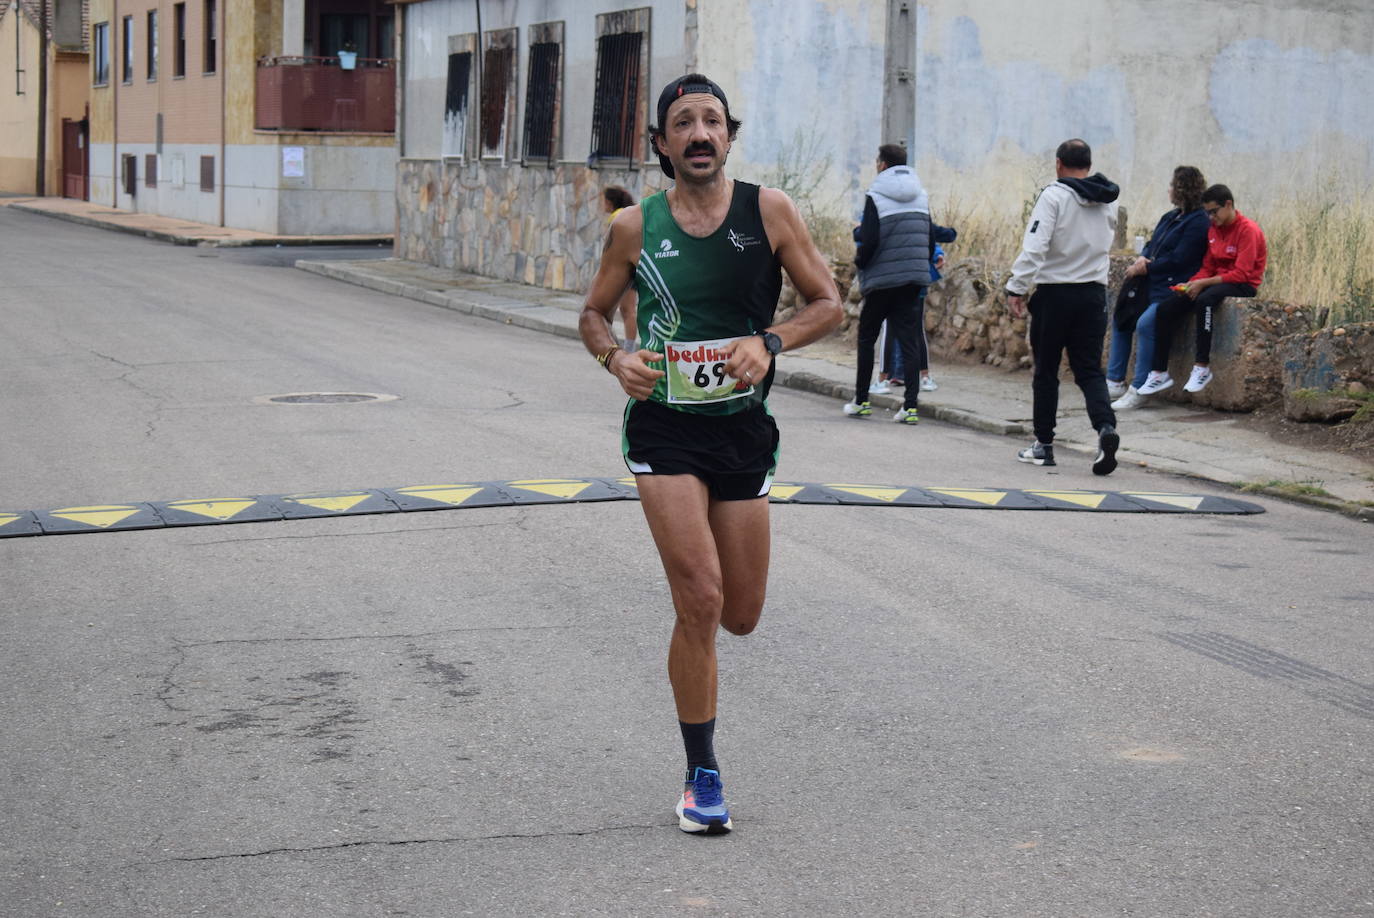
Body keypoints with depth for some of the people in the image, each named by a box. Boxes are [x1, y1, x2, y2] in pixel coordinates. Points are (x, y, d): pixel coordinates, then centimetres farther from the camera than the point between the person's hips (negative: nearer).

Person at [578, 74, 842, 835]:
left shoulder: (768, 210, -2)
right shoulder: (635, 227, -1)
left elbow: (827, 304, 2)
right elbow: (594, 313, 12)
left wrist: (768, 342, -16)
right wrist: (615, 358, -10)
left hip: (743, 429, 2)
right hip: (664, 429, -2)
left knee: (741, 616, 8)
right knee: (701, 603, -14)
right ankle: (701, 776, 1)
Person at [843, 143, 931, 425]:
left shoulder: (876, 197, -9)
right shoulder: (921, 196, 10)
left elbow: (870, 241, -16)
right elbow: (930, 240, 10)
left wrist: (859, 261, 2)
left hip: (883, 278, -5)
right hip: (914, 278, 5)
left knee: (866, 338, 10)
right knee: (908, 339, 3)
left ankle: (861, 400, 14)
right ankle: (910, 405, -6)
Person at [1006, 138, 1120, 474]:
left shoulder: (1054, 195, -10)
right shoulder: (1106, 202, 8)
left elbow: (1034, 246, -18)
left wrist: (1017, 287, -16)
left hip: (1055, 292, -4)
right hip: (1094, 292, 4)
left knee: (1046, 371, 8)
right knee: (1090, 370, 5)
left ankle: (1043, 444, 13)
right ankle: (1105, 427, -19)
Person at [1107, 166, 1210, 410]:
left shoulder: (1197, 222, -12)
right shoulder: (1170, 217, 17)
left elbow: (1177, 260, -19)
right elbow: (1152, 244, 21)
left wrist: (1145, 268, -12)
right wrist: (1142, 259, -3)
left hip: (1172, 289, -11)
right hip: (1151, 286, 11)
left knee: (1145, 324, -29)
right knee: (1121, 320, 12)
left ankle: (1138, 390, -25)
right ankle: (1115, 382, 18)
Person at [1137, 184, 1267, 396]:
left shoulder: (1248, 230, -13)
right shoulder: (1214, 230, 12)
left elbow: (1241, 274, -19)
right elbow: (1207, 267, 14)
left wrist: (1203, 283, -22)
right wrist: (1191, 284, -7)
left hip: (1244, 286, -8)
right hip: (1216, 281, 8)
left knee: (1204, 300, -38)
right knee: (1166, 308, -9)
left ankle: (1202, 367, -33)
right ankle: (1160, 373, -8)